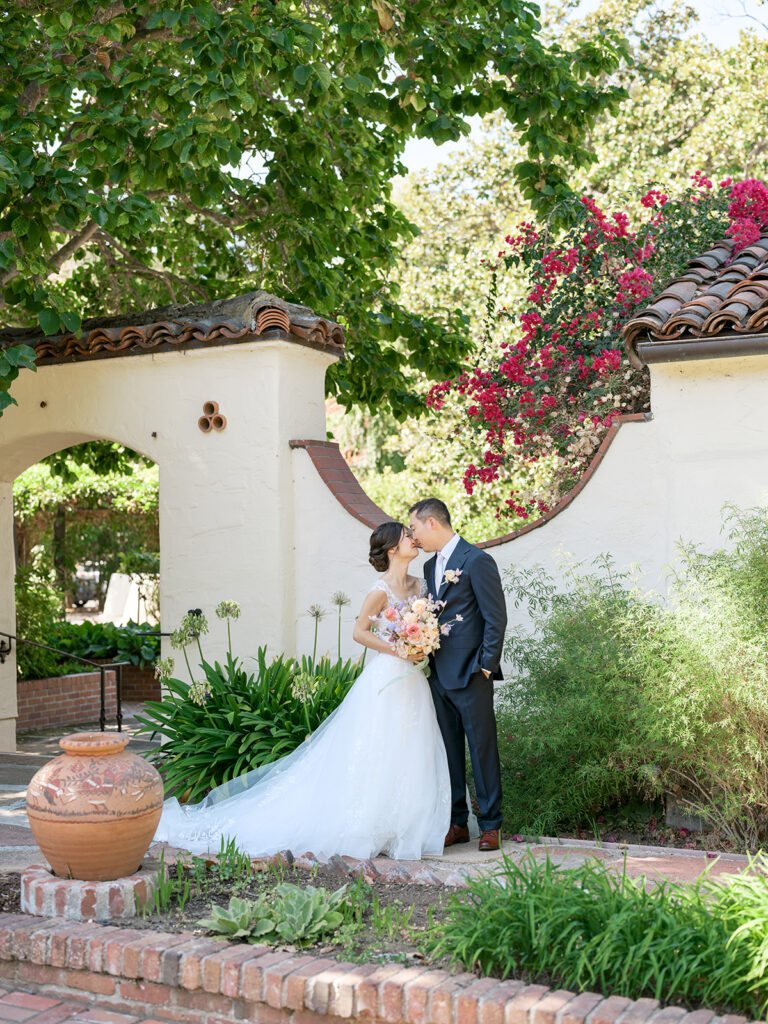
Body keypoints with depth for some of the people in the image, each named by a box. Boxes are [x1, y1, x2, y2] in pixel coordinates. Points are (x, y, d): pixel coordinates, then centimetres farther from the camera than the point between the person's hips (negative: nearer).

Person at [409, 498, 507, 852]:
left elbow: (496, 618, -11)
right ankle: (456, 823, 19)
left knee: (482, 749, 1)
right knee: (448, 751, 11)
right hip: (438, 675, 8)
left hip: (470, 676, -8)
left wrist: (485, 667, -13)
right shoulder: (430, 566, 16)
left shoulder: (476, 561, -10)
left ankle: (490, 825, 10)